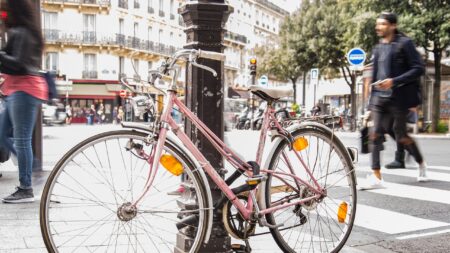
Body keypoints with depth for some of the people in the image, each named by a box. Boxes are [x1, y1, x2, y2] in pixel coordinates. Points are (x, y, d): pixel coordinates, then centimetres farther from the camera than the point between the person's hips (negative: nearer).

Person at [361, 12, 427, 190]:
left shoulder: (404, 43, -5)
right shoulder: (378, 48, 14)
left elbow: (418, 69, -11)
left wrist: (394, 81, -20)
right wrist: (372, 98, 17)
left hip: (398, 98, -5)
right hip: (379, 97, 5)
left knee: (401, 135, 4)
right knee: (376, 134, -5)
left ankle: (421, 163, 32)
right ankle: (376, 176, -3)